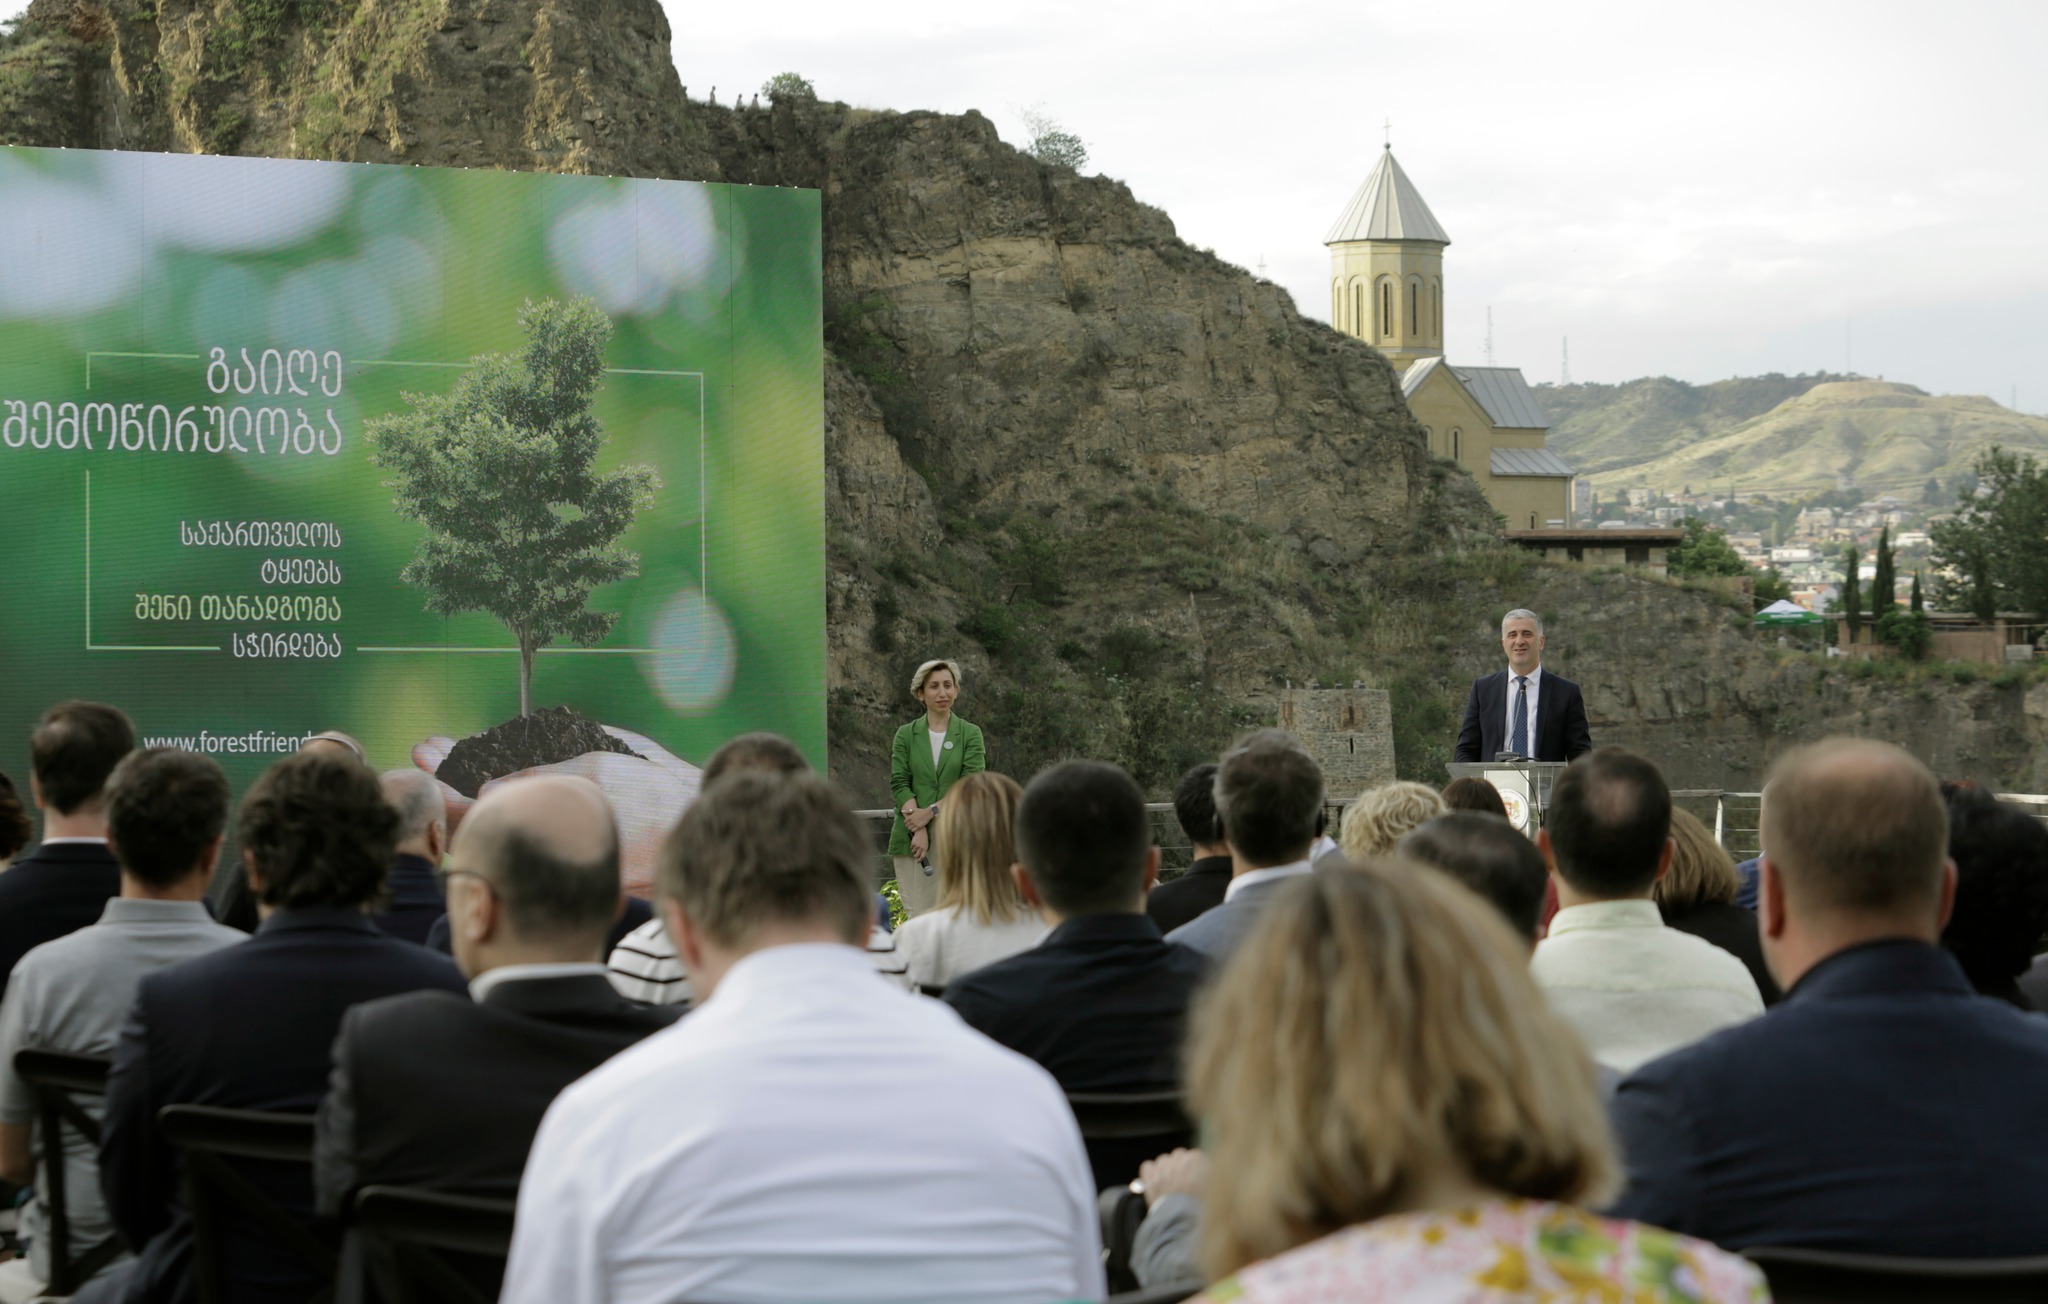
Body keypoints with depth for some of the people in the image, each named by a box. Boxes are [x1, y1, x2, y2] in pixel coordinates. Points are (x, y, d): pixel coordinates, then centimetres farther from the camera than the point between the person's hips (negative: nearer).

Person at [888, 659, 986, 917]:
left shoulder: (970, 735, 7)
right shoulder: (906, 735, 10)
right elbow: (899, 784, 1)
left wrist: (931, 812, -14)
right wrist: (918, 830, -12)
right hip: (911, 839, 1)